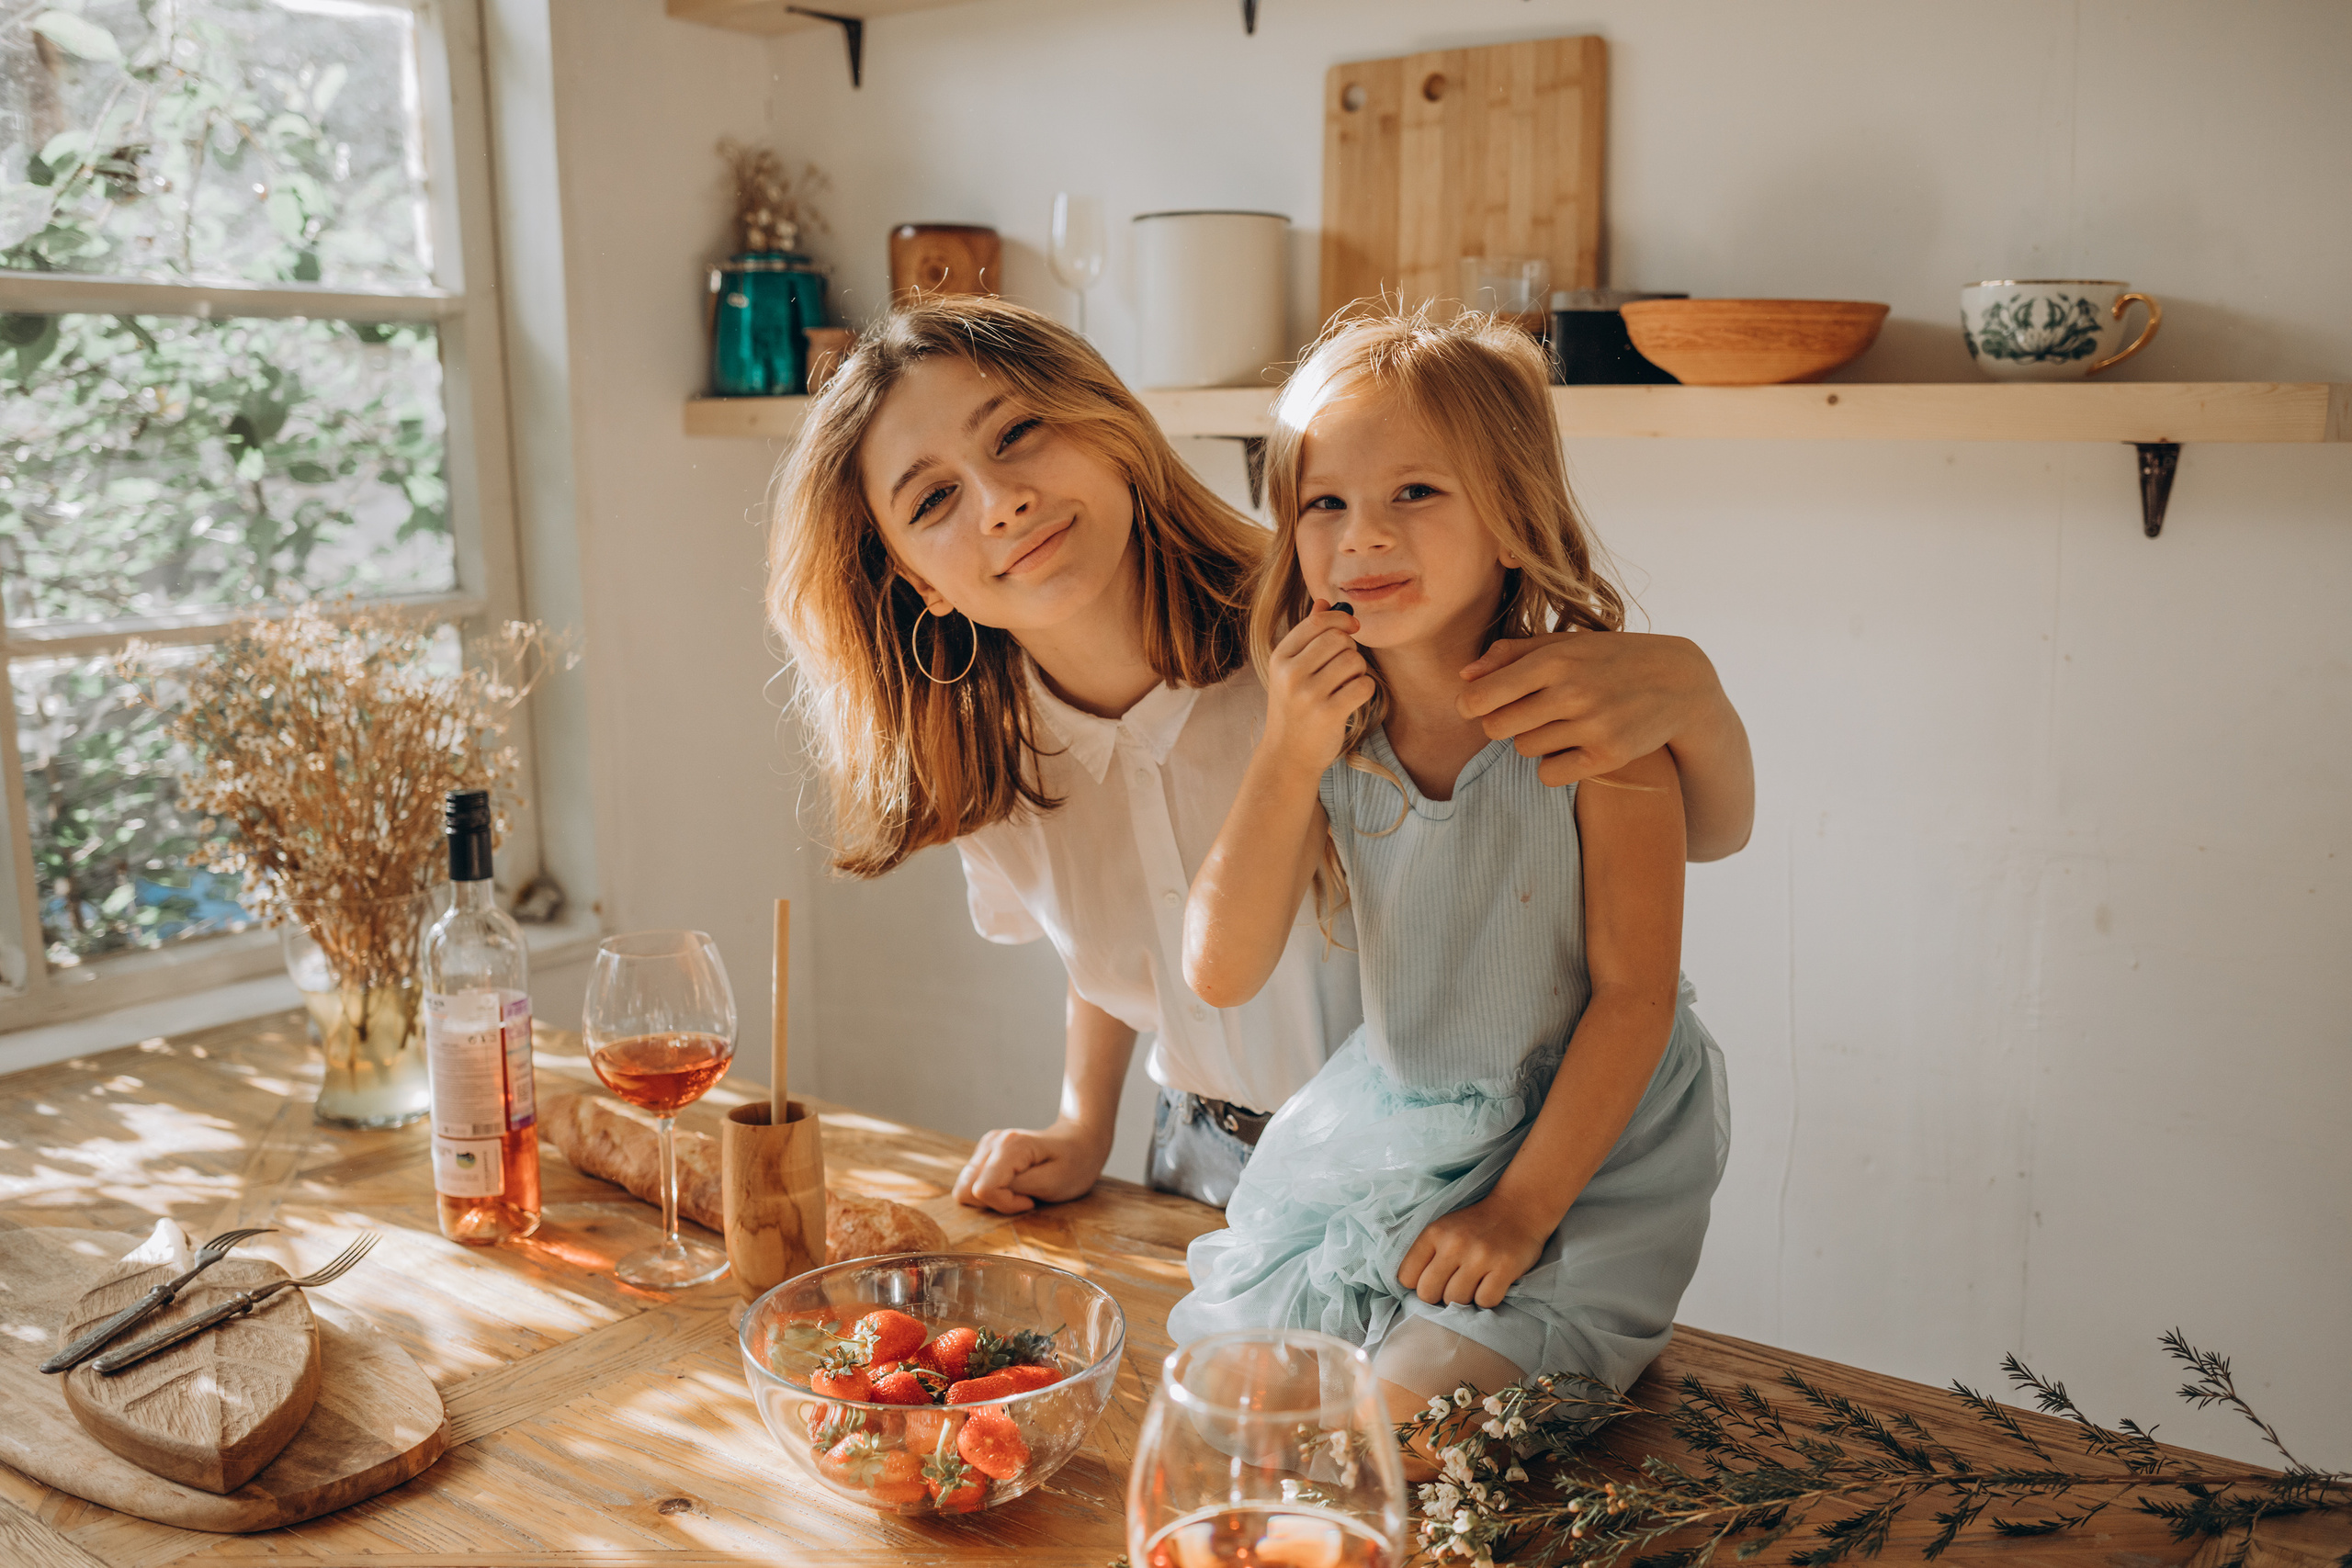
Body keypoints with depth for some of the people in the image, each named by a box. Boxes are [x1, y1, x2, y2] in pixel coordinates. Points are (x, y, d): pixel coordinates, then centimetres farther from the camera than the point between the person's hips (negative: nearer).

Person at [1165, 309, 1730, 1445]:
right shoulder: (1327, 729, -6)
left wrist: (1522, 1205, -17)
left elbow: (1635, 992, -15)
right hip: (1377, 1138, 5)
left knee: (1414, 1411, -17)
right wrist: (1288, 758, -23)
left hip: (1583, 1145, -4)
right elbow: (1221, 972, -12)